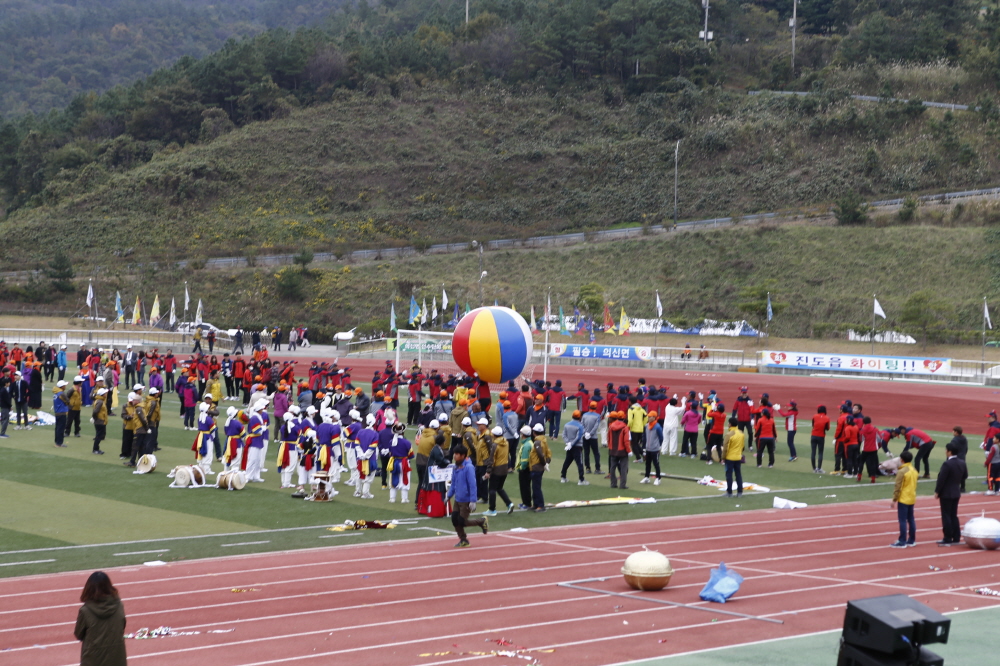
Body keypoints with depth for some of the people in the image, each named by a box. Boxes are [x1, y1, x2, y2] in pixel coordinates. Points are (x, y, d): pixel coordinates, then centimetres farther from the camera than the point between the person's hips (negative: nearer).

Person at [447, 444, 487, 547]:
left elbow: (472, 485, -22)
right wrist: (449, 496, 14)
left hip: (466, 501, -8)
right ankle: (463, 540, 21)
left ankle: (482, 521, 19)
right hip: (457, 500, 8)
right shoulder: (457, 467, 4)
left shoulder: (468, 467, -20)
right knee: (455, 520, 5)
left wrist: (473, 501, -24)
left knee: (462, 522, -3)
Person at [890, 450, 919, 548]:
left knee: (903, 520, -5)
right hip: (912, 499, 8)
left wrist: (894, 500, -10)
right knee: (911, 519, 12)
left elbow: (898, 487, -16)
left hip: (903, 499, -8)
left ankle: (902, 542, -4)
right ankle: (911, 540, 17)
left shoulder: (901, 472, -16)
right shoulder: (914, 470, 8)